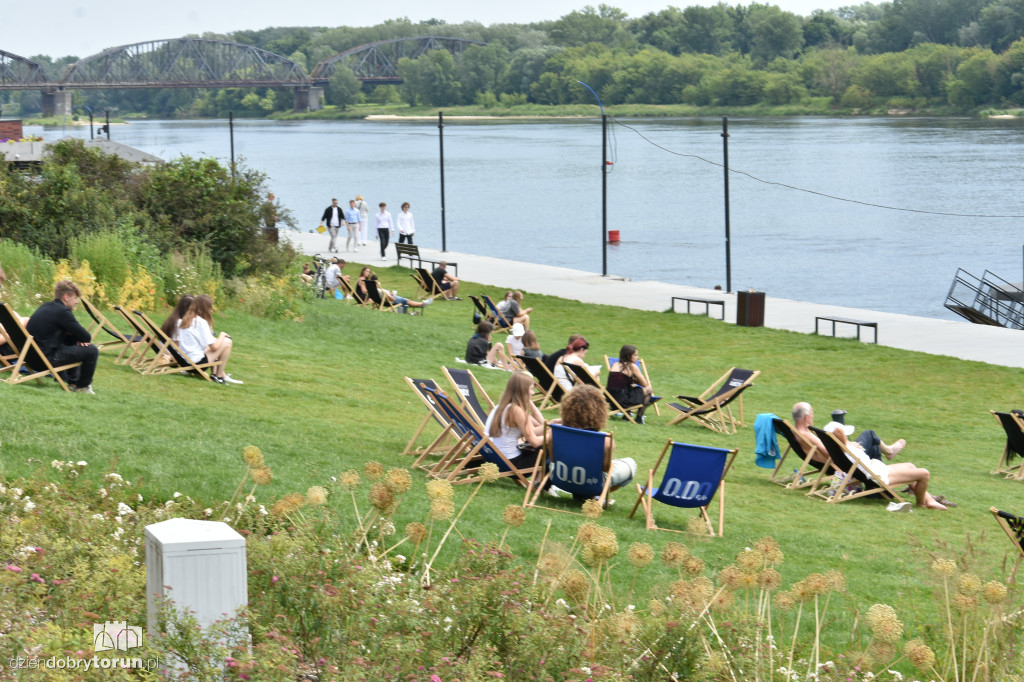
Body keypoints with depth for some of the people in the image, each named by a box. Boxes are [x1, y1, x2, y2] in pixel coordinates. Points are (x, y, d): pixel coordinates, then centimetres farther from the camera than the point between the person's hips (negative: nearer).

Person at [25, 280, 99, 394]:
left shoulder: (45, 307, 13)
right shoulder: (62, 312, -16)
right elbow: (87, 337, -13)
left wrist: (78, 339, 2)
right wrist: (82, 339, 10)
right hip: (47, 358, -10)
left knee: (73, 346, 32)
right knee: (92, 351, -8)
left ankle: (73, 383, 36)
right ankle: (83, 387, 10)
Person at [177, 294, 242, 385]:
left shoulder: (183, 320, 8)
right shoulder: (201, 322, -15)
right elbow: (214, 347, -16)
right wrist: (222, 335, 5)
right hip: (197, 361, -9)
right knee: (227, 342, -3)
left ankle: (214, 373, 22)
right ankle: (219, 376, 4)